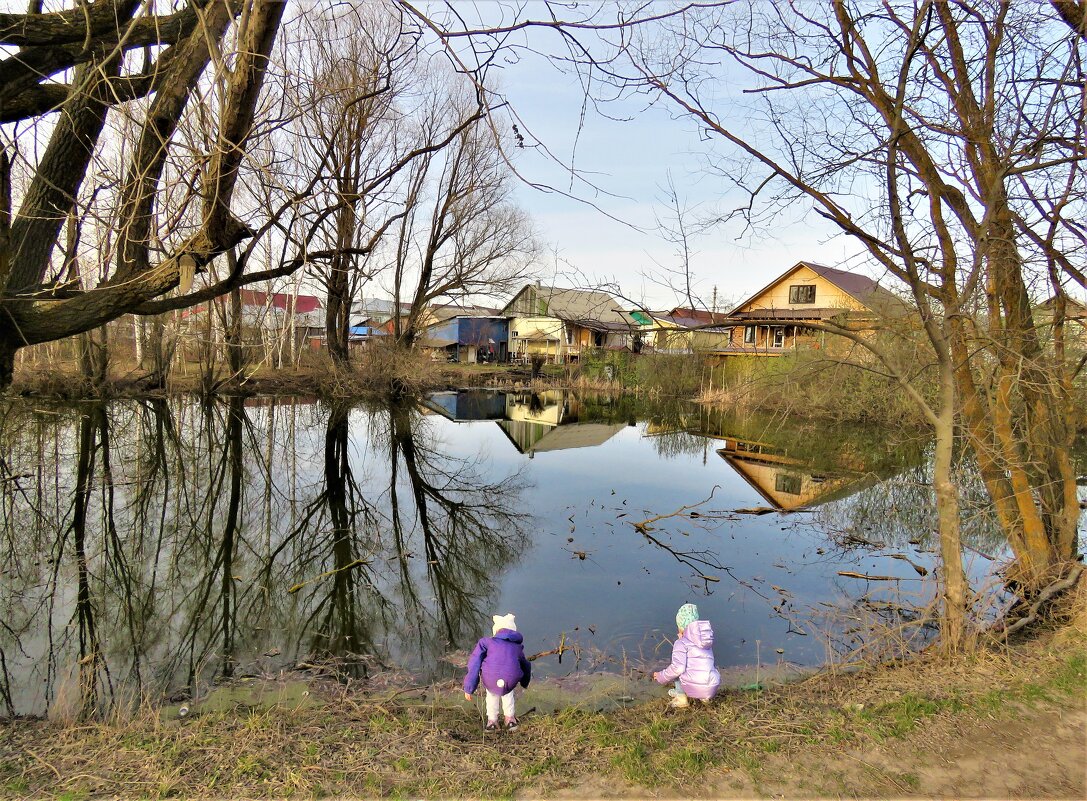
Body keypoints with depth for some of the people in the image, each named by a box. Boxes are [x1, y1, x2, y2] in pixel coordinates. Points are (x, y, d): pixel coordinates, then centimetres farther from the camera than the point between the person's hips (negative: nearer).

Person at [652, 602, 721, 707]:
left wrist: (661, 676, 5)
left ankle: (681, 697, 9)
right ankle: (704, 697, 18)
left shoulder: (681, 643, 1)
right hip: (711, 690, 6)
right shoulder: (707, 642, 19)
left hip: (693, 688, -6)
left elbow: (678, 668, -12)